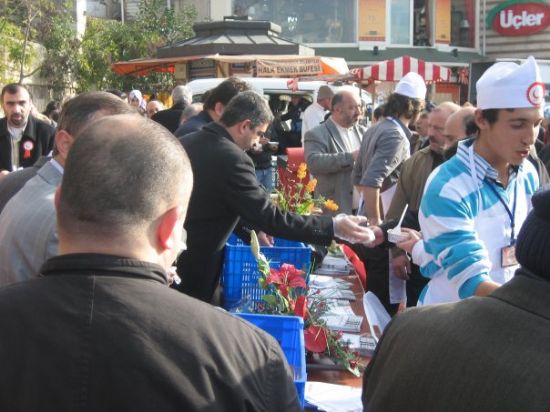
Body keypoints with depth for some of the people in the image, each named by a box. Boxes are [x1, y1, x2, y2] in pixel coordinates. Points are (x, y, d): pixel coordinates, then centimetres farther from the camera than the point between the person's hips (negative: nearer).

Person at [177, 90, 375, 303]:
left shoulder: (186, 142, 3)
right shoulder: (231, 158, -23)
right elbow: (271, 217, -23)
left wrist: (251, 228, 18)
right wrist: (333, 227, -19)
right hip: (193, 268, -8)